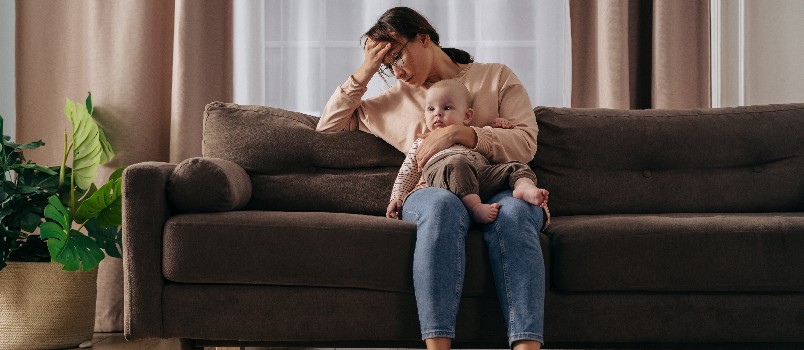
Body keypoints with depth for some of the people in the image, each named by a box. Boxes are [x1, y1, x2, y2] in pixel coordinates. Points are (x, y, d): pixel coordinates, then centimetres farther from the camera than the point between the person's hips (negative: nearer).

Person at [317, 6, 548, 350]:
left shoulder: (496, 77, 16)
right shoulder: (396, 98, 26)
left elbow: (525, 144, 2)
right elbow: (328, 126, 28)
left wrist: (458, 133, -11)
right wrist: (363, 73, 15)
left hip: (499, 191, -1)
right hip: (431, 195, 1)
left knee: (513, 210, -39)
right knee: (443, 204, -38)